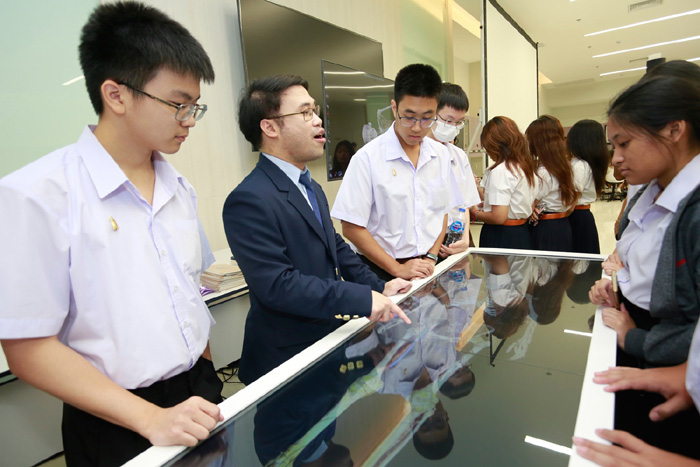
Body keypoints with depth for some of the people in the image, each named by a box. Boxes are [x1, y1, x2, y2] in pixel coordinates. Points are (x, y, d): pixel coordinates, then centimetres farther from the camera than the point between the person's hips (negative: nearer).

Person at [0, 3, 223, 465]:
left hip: (199, 397, 6)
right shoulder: (37, 195, -17)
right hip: (117, 426, -5)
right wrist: (151, 418, -20)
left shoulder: (179, 188, 1)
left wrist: (209, 379, 8)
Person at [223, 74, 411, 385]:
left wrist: (379, 286, 5)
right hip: (287, 357, -8)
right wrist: (363, 300, -29)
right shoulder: (249, 200, -23)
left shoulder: (312, 189, 10)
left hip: (327, 341, 9)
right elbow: (277, 285, -28)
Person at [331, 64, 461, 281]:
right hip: (383, 271, -4)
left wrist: (431, 257, -1)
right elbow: (352, 228, -12)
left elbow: (443, 212, 11)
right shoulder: (367, 158, -12)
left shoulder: (440, 154, 4)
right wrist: (397, 269, -13)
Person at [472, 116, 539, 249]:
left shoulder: (500, 171, -18)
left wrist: (476, 213, -4)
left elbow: (498, 217, -23)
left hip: (500, 238, -9)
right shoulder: (528, 167, 8)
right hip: (523, 234, 9)